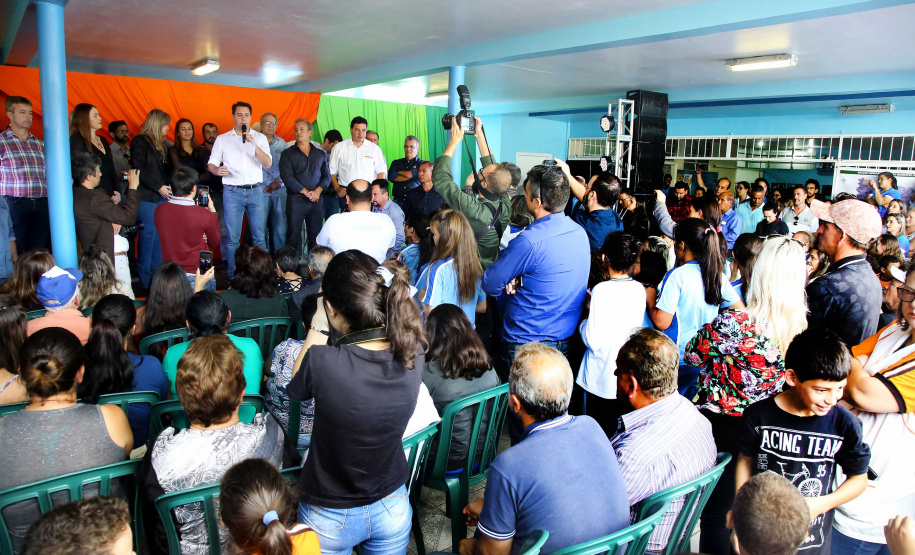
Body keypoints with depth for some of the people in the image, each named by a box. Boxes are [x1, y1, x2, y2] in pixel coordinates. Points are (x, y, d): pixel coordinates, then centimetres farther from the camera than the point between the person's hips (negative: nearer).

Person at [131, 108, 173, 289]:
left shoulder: (159, 144, 20)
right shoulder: (140, 142, -5)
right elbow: (139, 169, -14)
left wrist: (168, 185, 7)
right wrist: (158, 187, -15)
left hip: (161, 196, 8)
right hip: (146, 196, -8)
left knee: (160, 235, 6)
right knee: (148, 234, -7)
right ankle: (145, 279, 0)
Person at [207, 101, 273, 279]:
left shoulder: (259, 138, 9)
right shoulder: (222, 139, 10)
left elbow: (268, 163, -3)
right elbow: (211, 164, 9)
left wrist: (253, 144, -15)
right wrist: (218, 170, -14)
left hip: (255, 191, 1)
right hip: (232, 191, 0)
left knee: (260, 237, 1)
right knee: (232, 238, -1)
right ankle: (233, 277, 8)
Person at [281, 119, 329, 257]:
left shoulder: (320, 154, 15)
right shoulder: (287, 154, 5)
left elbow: (326, 176, 10)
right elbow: (287, 177, -6)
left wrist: (318, 191, -9)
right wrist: (306, 192, -12)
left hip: (317, 200, 3)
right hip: (296, 200, -2)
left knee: (316, 235, 2)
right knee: (293, 236, -4)